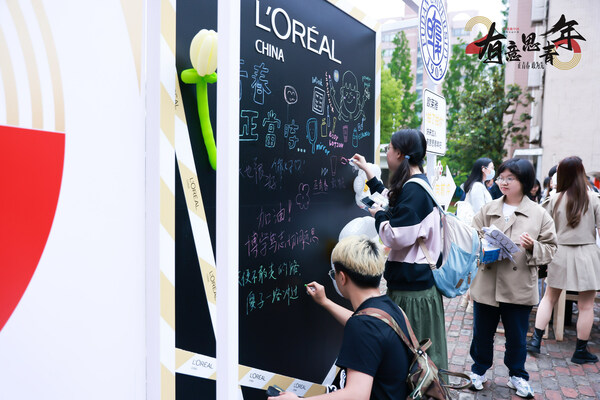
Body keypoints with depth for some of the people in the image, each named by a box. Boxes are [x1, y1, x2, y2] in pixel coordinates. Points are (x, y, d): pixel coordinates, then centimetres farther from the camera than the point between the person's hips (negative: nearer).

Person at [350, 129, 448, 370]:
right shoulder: (416, 184, 11)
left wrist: (378, 215, -8)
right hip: (416, 280, 10)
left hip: (413, 285, -10)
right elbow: (392, 203, 32)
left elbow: (398, 237, -26)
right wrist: (367, 171, 35)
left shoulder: (414, 189, -20)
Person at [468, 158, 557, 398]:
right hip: (486, 285, 1)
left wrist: (533, 247, -17)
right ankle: (479, 370, 34)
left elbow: (550, 248, 2)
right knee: (482, 332, 13)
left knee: (517, 336, 14)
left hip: (520, 287, -1)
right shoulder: (487, 210, 4)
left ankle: (517, 375, 36)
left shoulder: (539, 214, 1)